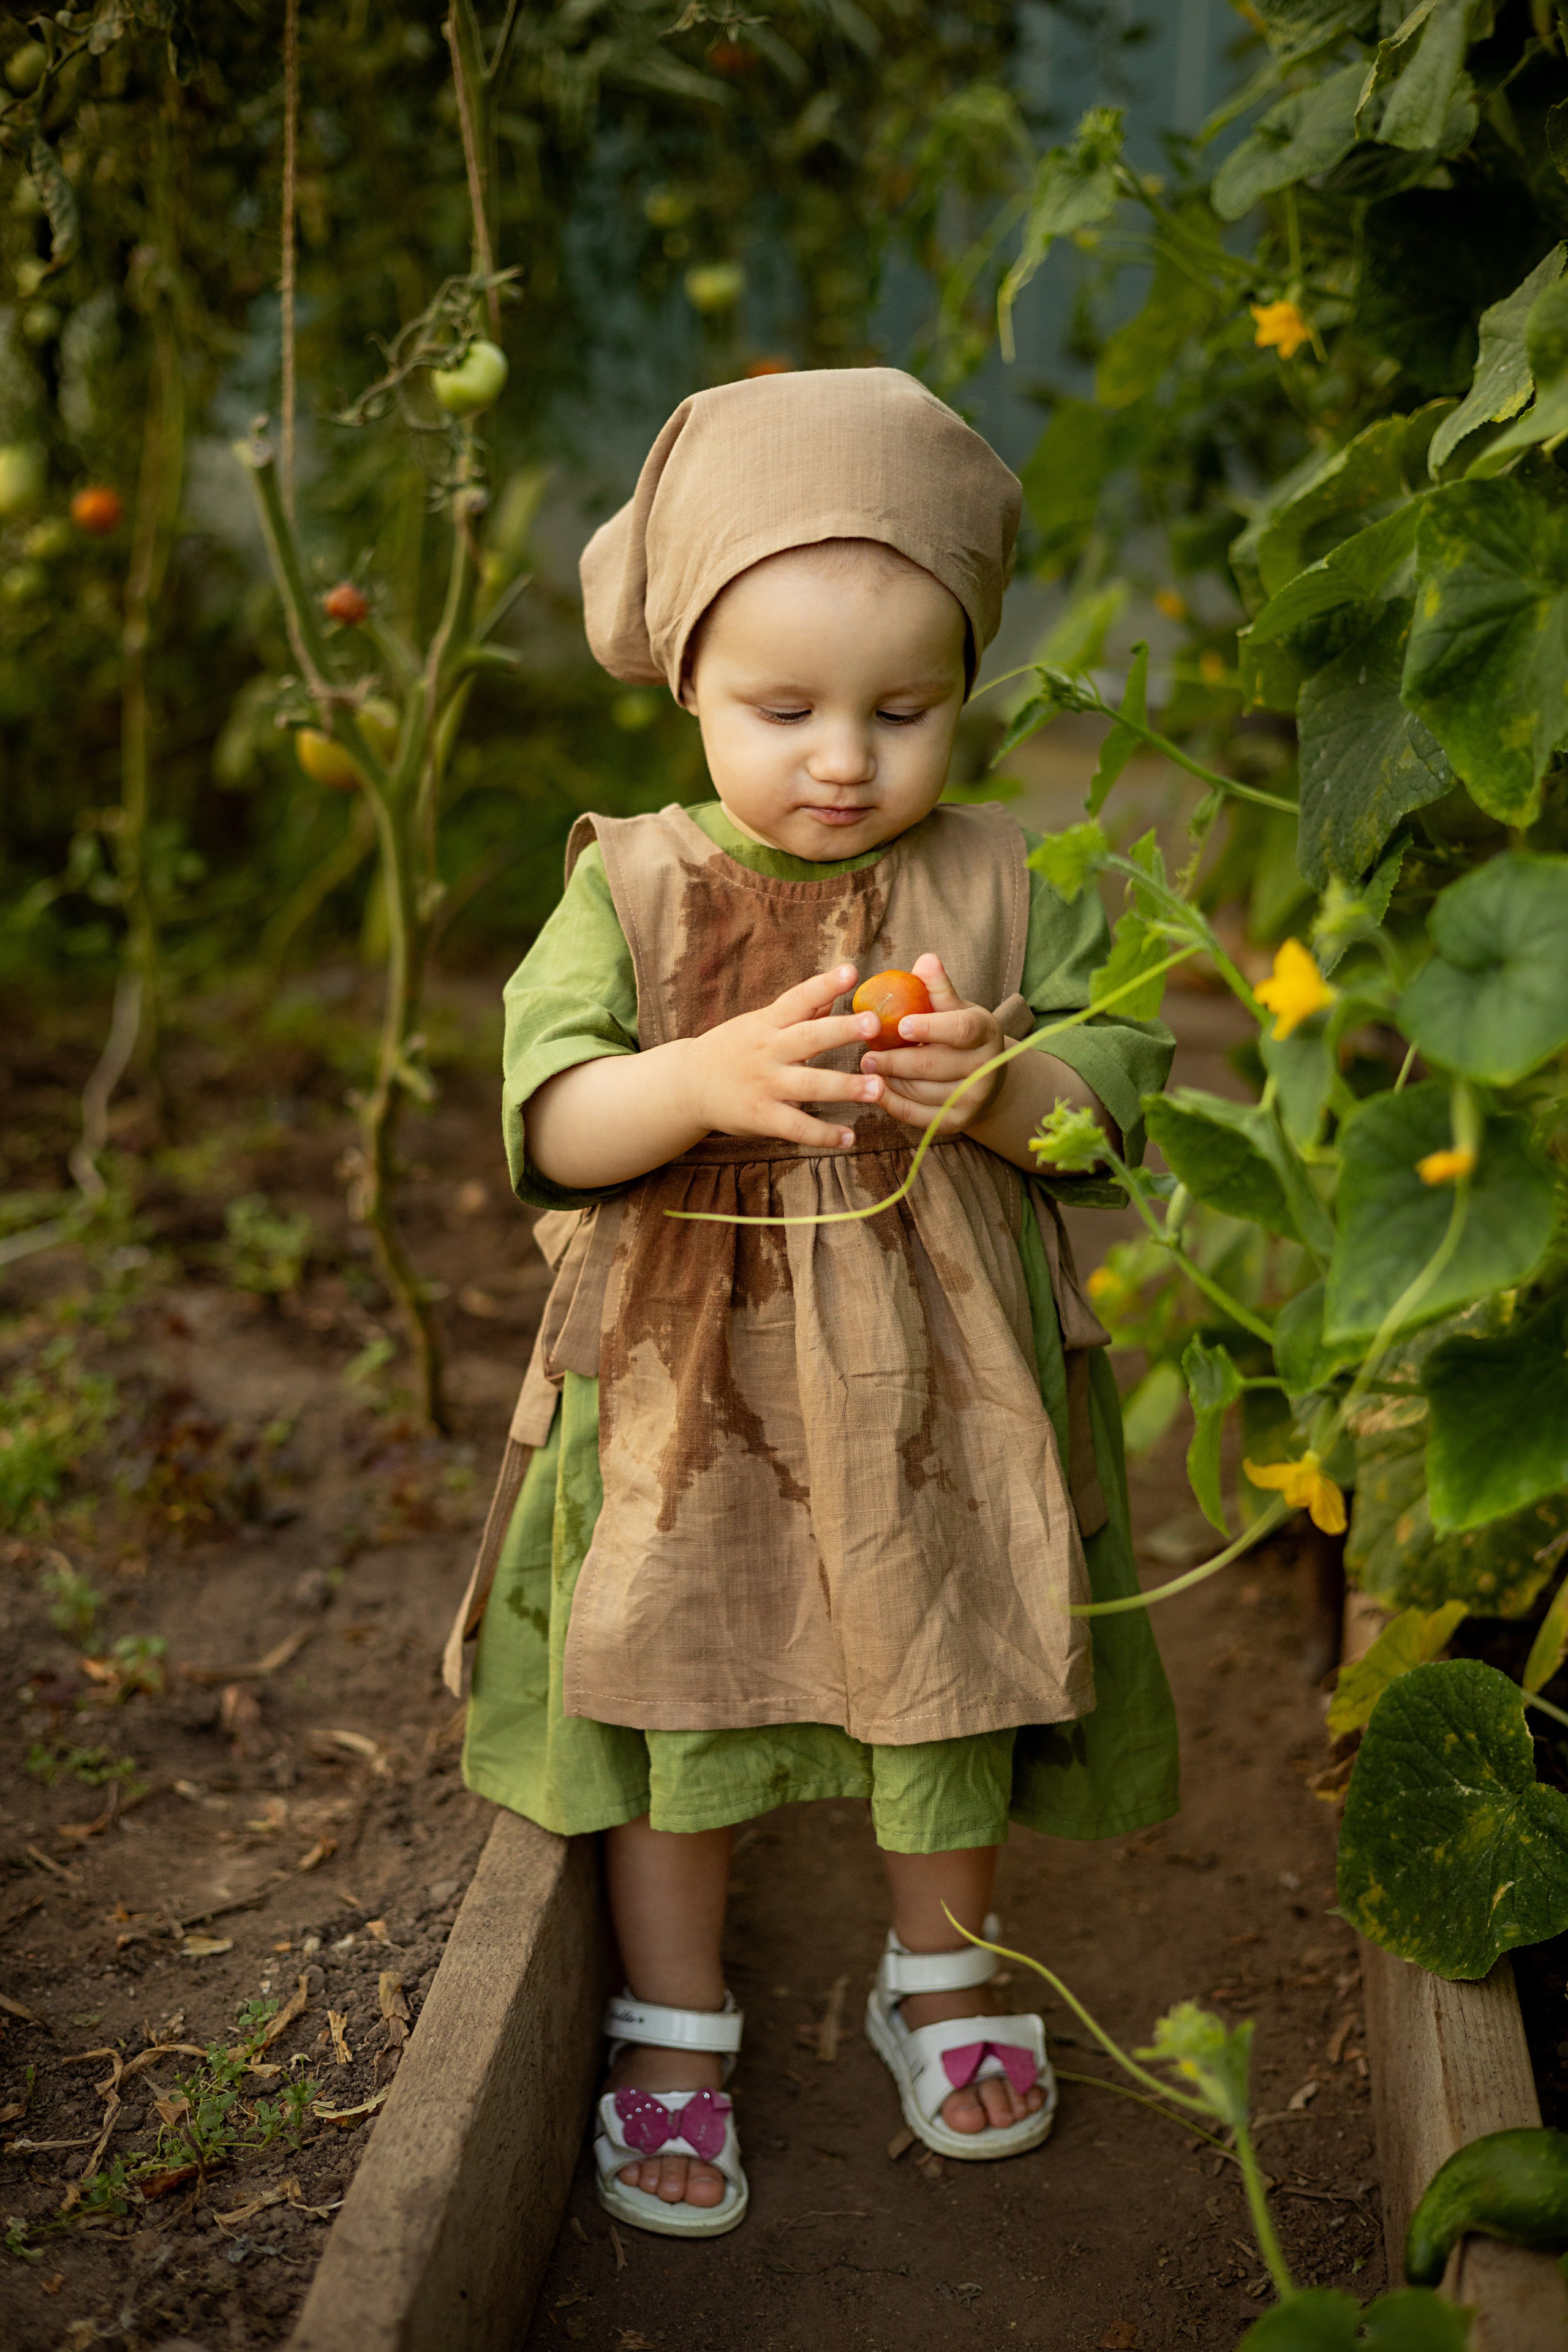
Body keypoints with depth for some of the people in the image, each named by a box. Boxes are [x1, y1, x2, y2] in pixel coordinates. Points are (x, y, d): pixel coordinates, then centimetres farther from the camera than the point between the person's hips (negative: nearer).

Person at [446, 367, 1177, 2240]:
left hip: (942, 1401, 1)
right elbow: (547, 1119, -11)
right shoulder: (631, 887, -4)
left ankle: (939, 1974, 42)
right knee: (674, 1701, 9)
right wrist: (708, 1081, -29)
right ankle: (673, 2031, 31)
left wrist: (996, 1087, -23)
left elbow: (1118, 1090, -2)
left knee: (951, 1694, 16)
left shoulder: (1004, 886, -2)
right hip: (686, 1401, -1)